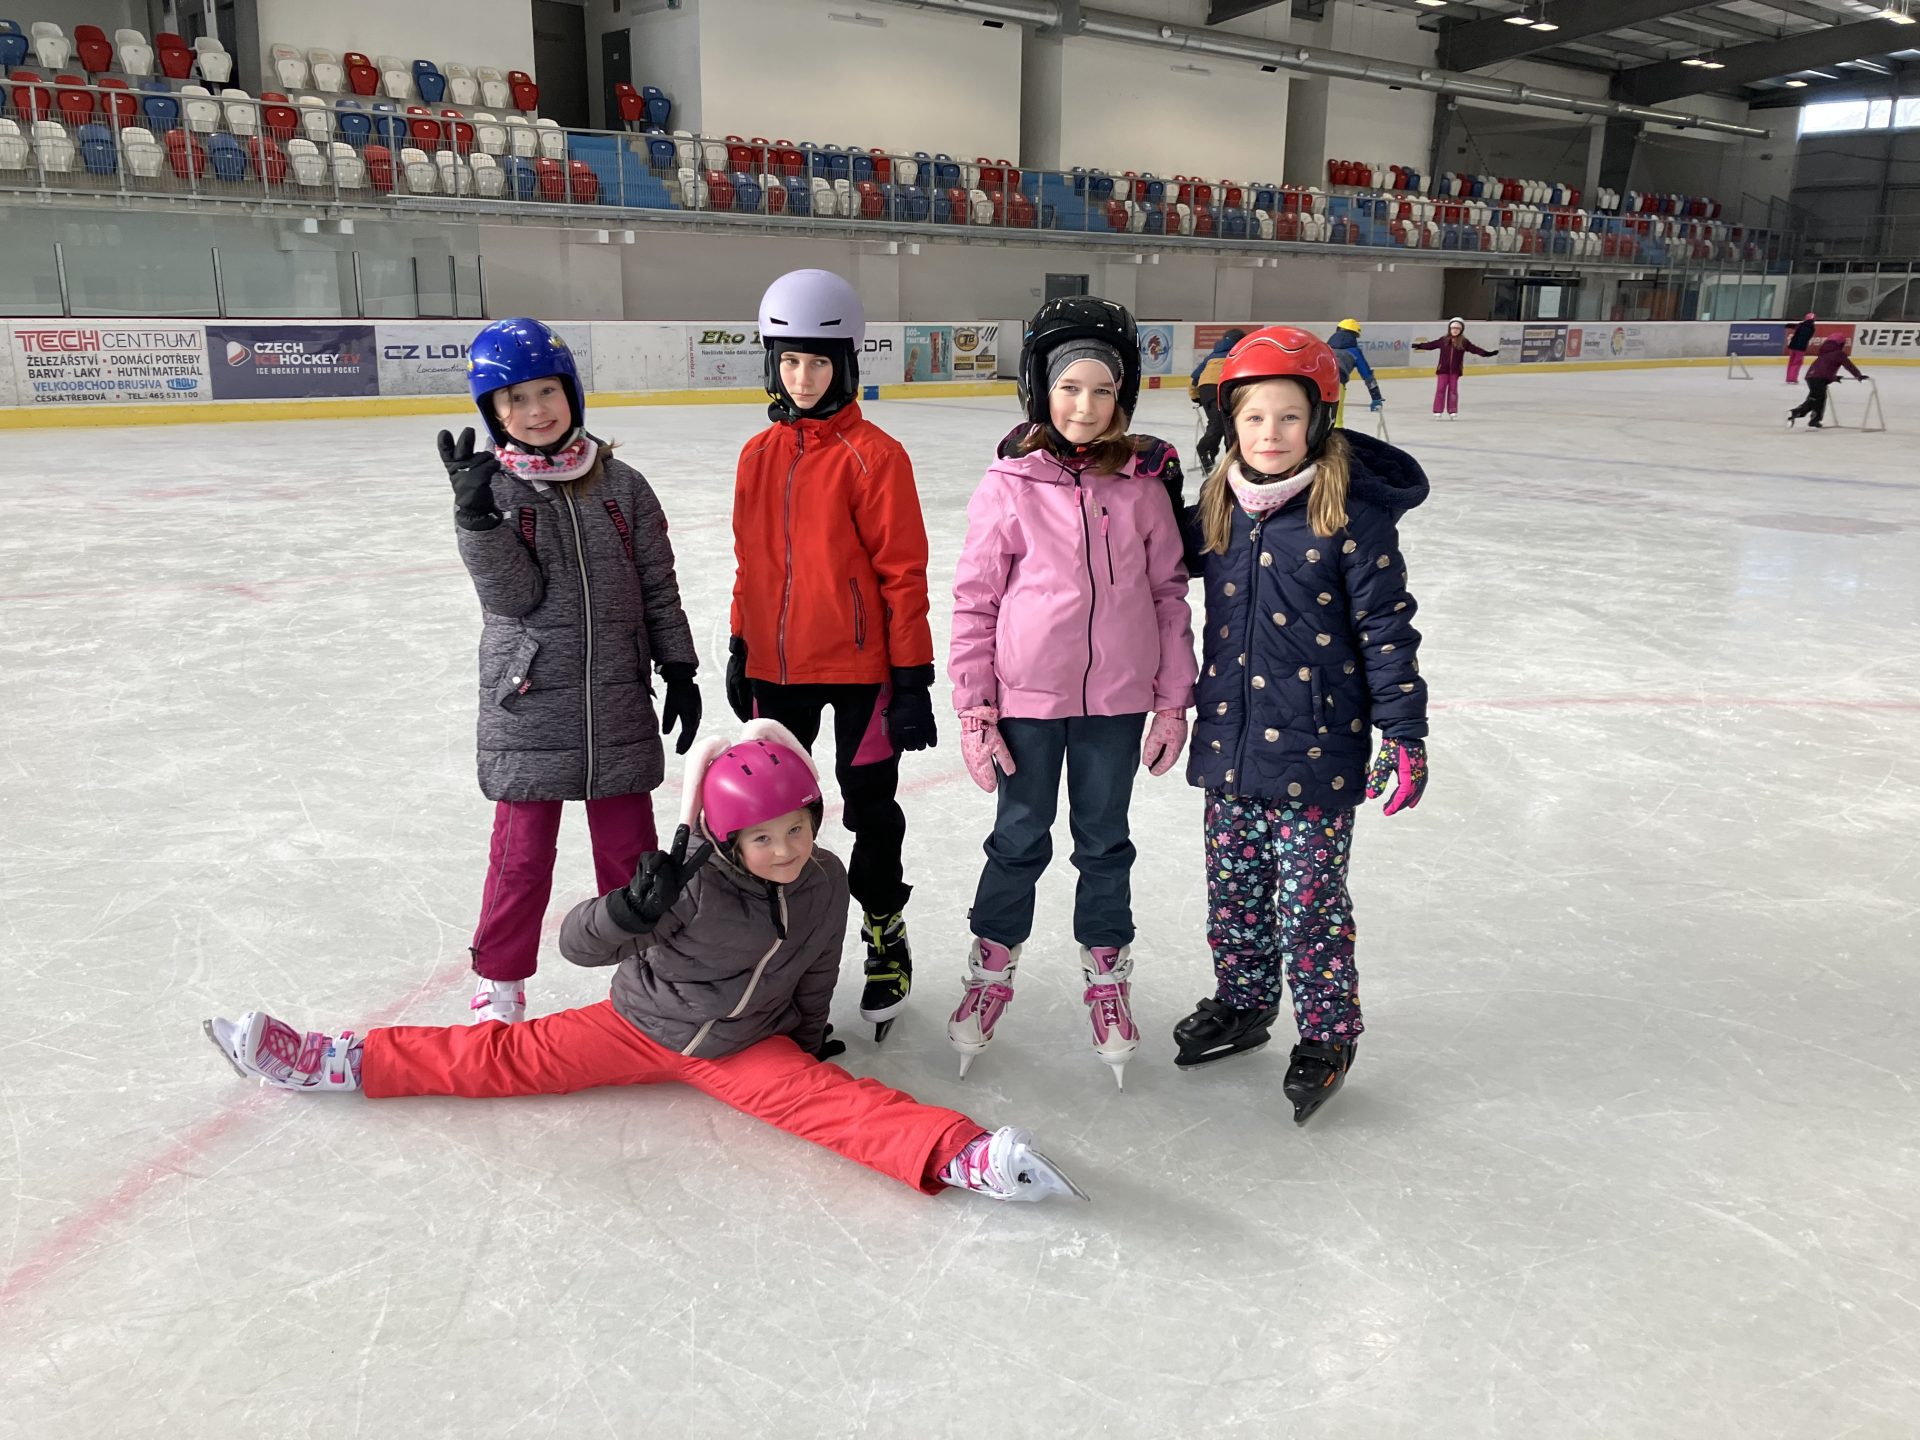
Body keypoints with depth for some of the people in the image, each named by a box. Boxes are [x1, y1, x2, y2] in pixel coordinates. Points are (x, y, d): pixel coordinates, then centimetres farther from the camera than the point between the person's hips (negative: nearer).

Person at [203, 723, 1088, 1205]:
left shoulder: (825, 884, -11)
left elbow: (814, 968, 8)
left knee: (825, 1099, -24)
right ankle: (330, 1061, 3)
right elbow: (577, 943, -23)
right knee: (503, 1057, -4)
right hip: (641, 1024, 0)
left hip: (748, 1048, 1)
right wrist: (633, 909, -41)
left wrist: (812, 1032, 13)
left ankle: (961, 1157, -41)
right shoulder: (692, 881, -22)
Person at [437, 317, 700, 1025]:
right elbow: (514, 596, -14)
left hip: (618, 703, 2)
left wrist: (679, 670, 5)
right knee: (521, 853, 6)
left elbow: (658, 588, 7)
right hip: (529, 704, -1)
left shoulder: (621, 486, 1)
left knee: (628, 847, 12)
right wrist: (477, 513, -26)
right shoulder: (491, 488, -3)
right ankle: (500, 981, 25)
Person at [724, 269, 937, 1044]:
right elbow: (749, 562, 13)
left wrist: (912, 675, -12)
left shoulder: (874, 455, -12)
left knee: (869, 806, 9)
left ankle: (886, 935, 30)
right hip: (777, 665, 5)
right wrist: (741, 649, 14)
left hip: (858, 664, -5)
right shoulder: (758, 456, 5)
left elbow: (902, 572, -12)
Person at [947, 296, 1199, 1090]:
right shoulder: (1009, 483, -8)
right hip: (1027, 698, -1)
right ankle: (991, 970, 34)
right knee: (1019, 841, 14)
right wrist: (974, 709, -6)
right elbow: (974, 600, -4)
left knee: (1105, 843, 16)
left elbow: (1169, 592, 3)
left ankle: (1107, 977, 35)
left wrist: (1173, 701, 3)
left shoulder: (1142, 482, -3)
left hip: (1115, 699, 1)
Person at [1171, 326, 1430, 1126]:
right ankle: (1243, 1002, 37)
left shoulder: (1352, 511, -11)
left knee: (1309, 899, 3)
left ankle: (1327, 1033, 22)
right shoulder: (1218, 508, 4)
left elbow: (1386, 624, -10)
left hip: (1315, 748, -5)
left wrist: (1405, 732, -12)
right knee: (1234, 887, 16)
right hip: (1229, 739, 5)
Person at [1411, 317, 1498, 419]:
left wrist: (1487, 353, -8)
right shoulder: (1443, 340, 0)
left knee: (1453, 390, 4)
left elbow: (1474, 349, -2)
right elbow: (1431, 344, 7)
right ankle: (1437, 411, 4)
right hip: (1443, 369, 0)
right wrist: (1419, 346, 6)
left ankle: (1453, 411, 11)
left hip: (1455, 371, 0)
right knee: (1440, 389, -1)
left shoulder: (1464, 342, -1)